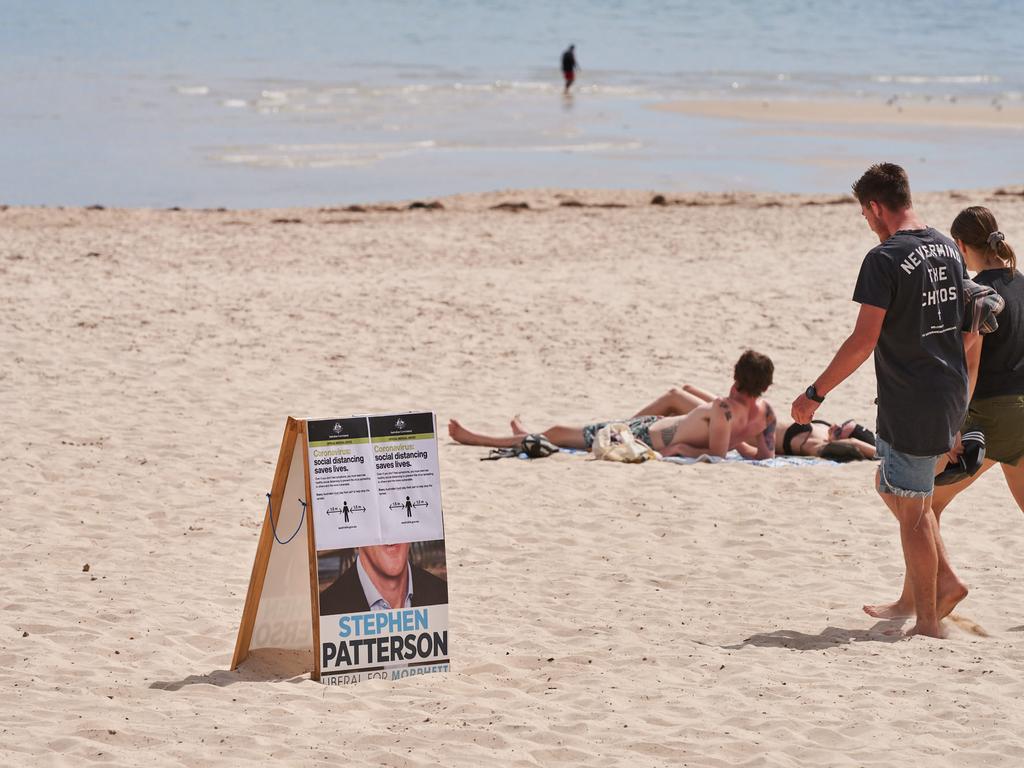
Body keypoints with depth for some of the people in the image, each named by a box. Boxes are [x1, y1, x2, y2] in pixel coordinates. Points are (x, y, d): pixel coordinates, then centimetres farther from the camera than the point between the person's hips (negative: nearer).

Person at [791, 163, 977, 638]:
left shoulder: (885, 259, -16)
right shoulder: (948, 248, 8)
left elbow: (864, 340, -20)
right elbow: (969, 327, 16)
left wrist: (815, 394, -12)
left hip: (910, 402, -8)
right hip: (951, 394, 8)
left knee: (912, 510, 1)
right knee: (891, 486, 24)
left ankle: (928, 623, 7)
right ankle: (946, 581, 19)